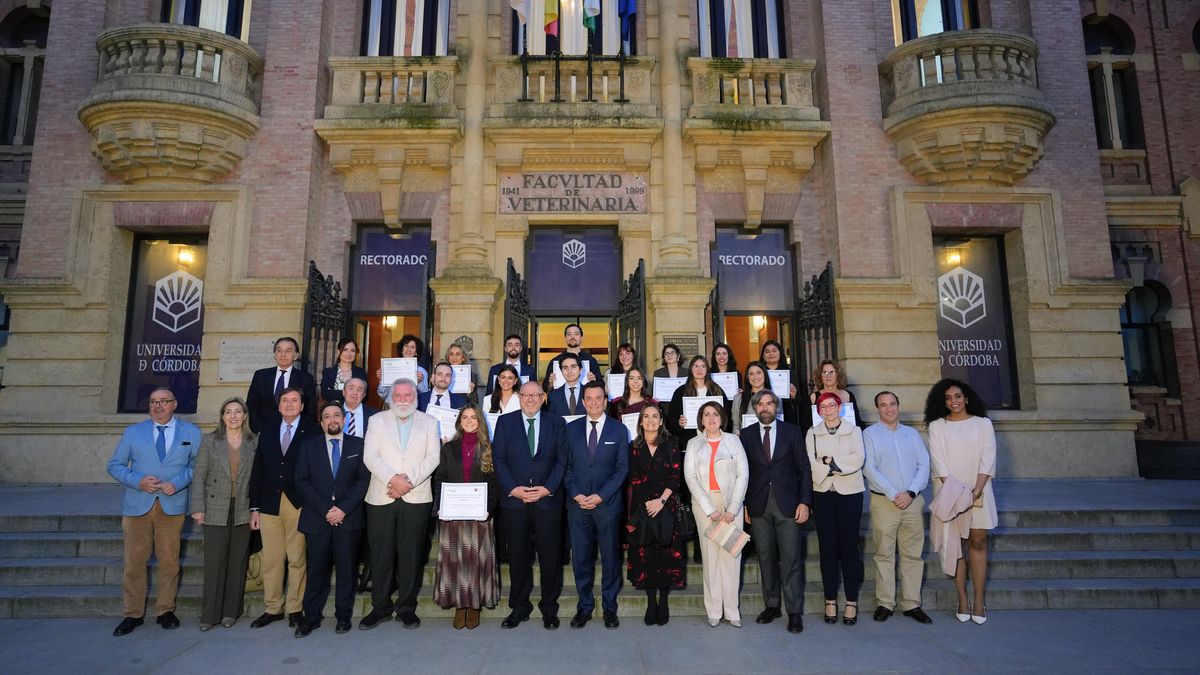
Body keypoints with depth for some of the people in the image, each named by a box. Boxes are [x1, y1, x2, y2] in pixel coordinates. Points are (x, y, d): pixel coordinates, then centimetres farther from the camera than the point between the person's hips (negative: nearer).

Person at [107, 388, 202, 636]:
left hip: (172, 505, -1)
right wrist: (138, 481, -10)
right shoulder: (132, 432, 9)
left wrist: (177, 483, -13)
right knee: (134, 562, 3)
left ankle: (165, 611, 19)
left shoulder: (191, 433, 6)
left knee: (169, 561, 5)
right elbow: (115, 465, 8)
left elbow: (197, 465, 4)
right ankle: (133, 614, 18)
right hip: (137, 505, 1)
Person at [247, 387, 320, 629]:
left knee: (297, 559, 2)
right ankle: (272, 608, 20)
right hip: (270, 504, 4)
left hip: (299, 505, -3)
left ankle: (295, 609, 14)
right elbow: (257, 472, 13)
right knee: (271, 560, 7)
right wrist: (254, 507, 8)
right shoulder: (267, 433, 14)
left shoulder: (313, 432, 0)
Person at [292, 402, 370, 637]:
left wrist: (344, 508, -11)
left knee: (346, 568, 5)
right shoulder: (308, 446, 7)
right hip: (316, 518, 0)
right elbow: (302, 481, 0)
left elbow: (363, 480, 0)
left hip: (348, 517, 0)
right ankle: (312, 617, 19)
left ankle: (343, 615, 18)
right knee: (316, 569, 5)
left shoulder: (358, 445, 6)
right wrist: (325, 510, -10)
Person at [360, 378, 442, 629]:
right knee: (381, 555, 4)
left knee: (411, 556, 3)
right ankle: (380, 608, 18)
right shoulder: (378, 421, 10)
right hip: (381, 498, 0)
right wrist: (393, 479, -14)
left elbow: (433, 457, 0)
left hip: (416, 498, 0)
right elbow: (370, 456, -1)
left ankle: (407, 607, 16)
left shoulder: (429, 422, 10)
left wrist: (409, 480, -13)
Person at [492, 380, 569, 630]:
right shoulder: (505, 422, 7)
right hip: (514, 500, 0)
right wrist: (512, 488, -10)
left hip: (548, 499, 0)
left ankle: (549, 609, 21)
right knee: (518, 556, 9)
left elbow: (561, 460, 2)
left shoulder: (557, 423, 7)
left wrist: (548, 488, -10)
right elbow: (499, 459, 1)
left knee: (551, 555, 5)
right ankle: (519, 607, 24)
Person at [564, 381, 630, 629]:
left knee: (610, 557, 7)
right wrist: (576, 494, -8)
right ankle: (584, 606, 22)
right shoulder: (571, 429, 7)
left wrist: (600, 496, -10)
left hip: (607, 504, -1)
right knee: (580, 558, 7)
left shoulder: (619, 430, 2)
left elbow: (622, 468, -1)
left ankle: (609, 607, 22)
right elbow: (566, 466, 6)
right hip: (577, 504, 1)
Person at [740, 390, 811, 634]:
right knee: (766, 559, 8)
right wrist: (744, 504, 1)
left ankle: (795, 612, 9)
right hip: (758, 506, 1)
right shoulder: (746, 435, 6)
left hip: (788, 504, -1)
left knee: (791, 560, -1)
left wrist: (804, 502, -4)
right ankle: (772, 606, 22)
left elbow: (804, 469, 3)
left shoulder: (792, 432, 4)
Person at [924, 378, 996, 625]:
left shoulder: (983, 423, 6)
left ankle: (979, 601, 6)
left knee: (978, 541, 0)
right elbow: (938, 461, -2)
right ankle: (962, 600, 7)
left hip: (978, 491, 0)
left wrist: (976, 490, -11)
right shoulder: (936, 426, 5)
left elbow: (987, 459, -1)